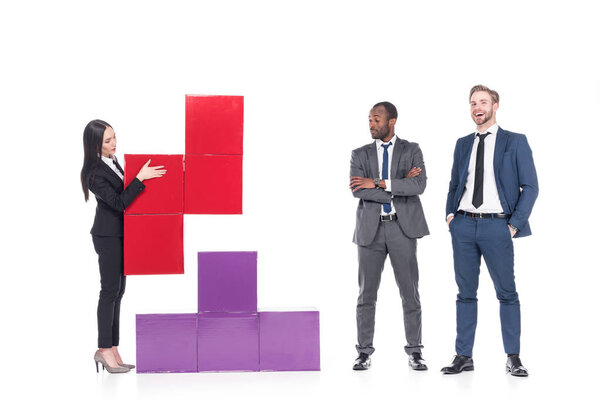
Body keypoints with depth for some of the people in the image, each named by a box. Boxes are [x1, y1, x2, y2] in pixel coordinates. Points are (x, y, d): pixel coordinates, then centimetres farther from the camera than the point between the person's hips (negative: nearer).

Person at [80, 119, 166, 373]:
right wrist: (140, 178, -27)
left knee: (117, 290, 9)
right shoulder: (95, 173, -19)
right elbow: (118, 202, -24)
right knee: (110, 290, -5)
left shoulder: (111, 160, 8)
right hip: (108, 236, -9)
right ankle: (104, 349, 2)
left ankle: (112, 348, 13)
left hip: (118, 234, 9)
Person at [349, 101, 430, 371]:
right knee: (367, 293, 3)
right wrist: (399, 187, -11)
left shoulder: (411, 151, 6)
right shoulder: (360, 155, 9)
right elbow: (358, 190, -8)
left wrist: (378, 183, -14)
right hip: (370, 229, 1)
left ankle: (414, 352, 11)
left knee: (410, 293, 2)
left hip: (402, 228, -1)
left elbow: (419, 185, -11)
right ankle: (365, 352, 11)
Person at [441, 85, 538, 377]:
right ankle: (463, 356, 12)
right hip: (463, 224, 4)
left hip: (496, 225, -4)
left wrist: (515, 224, -8)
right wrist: (450, 213, 6)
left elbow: (530, 187, 0)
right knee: (466, 292, 7)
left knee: (507, 293, -1)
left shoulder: (515, 142, 3)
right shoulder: (463, 144, 15)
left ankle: (513, 358, 8)